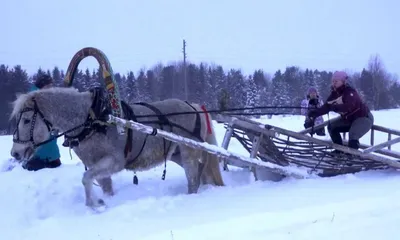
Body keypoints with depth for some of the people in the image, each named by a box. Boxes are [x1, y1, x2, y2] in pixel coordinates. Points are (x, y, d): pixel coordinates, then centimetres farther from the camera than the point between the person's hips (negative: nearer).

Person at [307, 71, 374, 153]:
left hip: (364, 118, -9)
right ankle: (339, 150, 15)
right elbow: (326, 106, -8)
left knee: (353, 137, -31)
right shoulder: (334, 94, -2)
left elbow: (348, 107, -42)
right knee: (332, 127, 7)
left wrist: (335, 107, -49)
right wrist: (315, 112, -22)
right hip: (349, 119, 9)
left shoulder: (350, 92, -25)